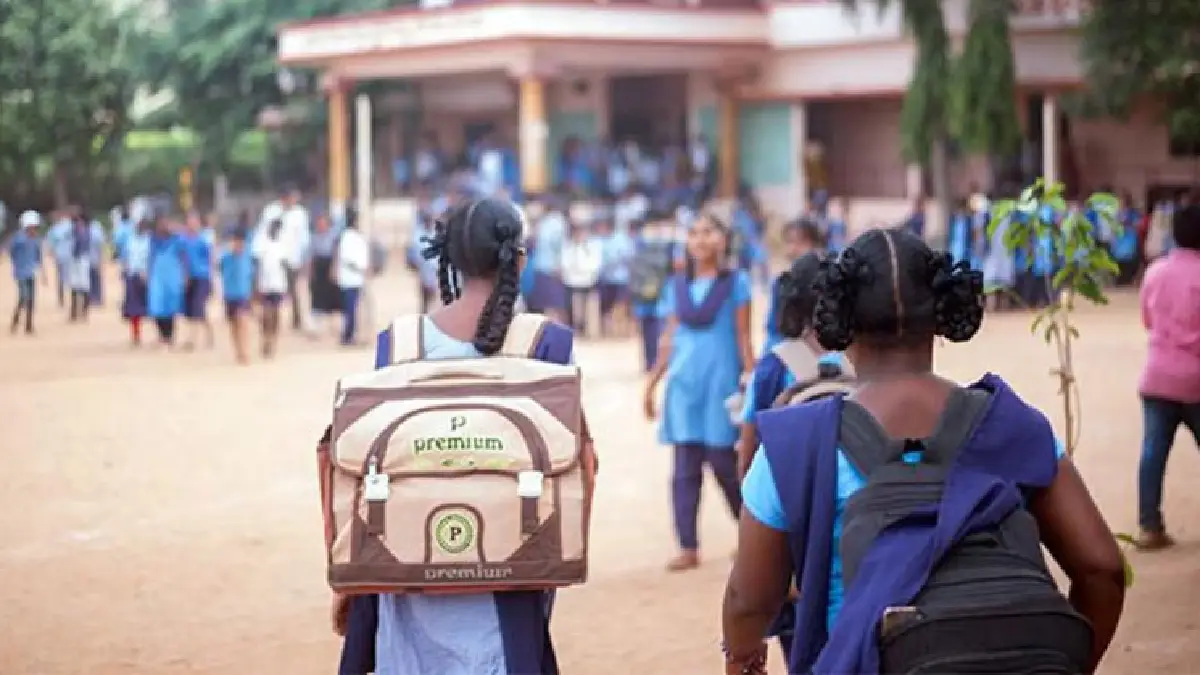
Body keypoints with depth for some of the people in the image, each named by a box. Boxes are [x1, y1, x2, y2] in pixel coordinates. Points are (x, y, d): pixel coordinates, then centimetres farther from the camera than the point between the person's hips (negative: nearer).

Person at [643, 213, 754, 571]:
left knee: (723, 462, -2)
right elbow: (670, 339, 13)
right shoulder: (676, 286, 10)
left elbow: (743, 336, -1)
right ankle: (688, 547, 4)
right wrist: (651, 383, 11)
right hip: (683, 381, 4)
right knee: (684, 468, 0)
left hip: (722, 380, -3)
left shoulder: (736, 283, 0)